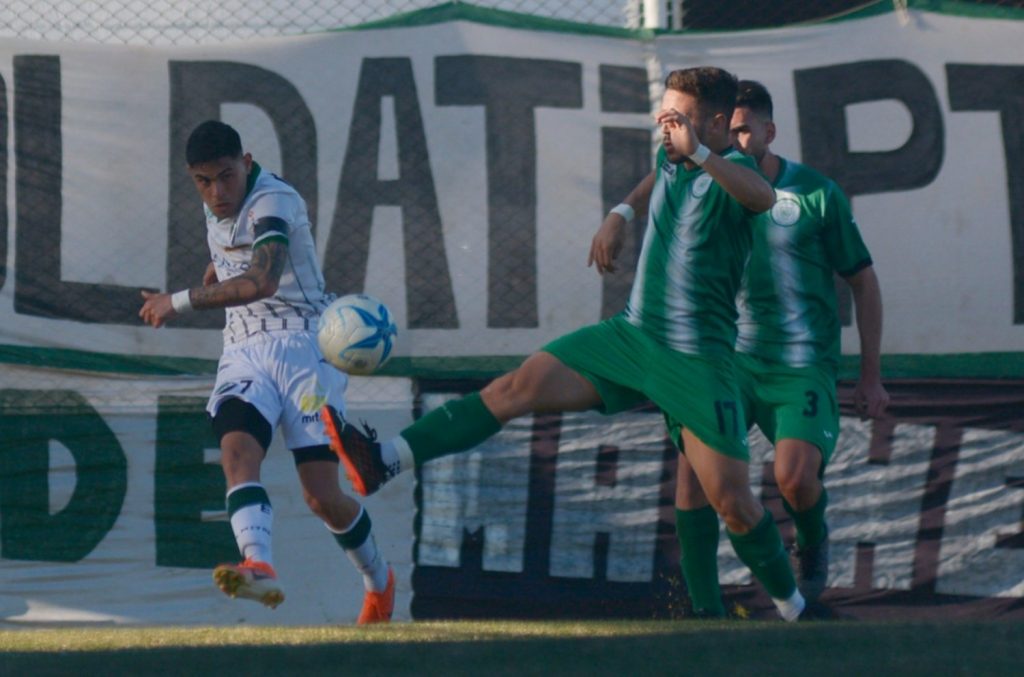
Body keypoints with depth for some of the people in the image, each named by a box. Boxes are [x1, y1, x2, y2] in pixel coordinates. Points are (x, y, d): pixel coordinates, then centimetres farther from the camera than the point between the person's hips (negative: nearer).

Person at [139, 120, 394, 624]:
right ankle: (259, 567, -48)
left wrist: (181, 302, -28)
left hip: (302, 349, -6)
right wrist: (211, 281, 19)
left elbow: (263, 281, -33)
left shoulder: (273, 202, -15)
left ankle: (379, 583, 19)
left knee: (322, 497, -10)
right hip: (244, 355, 6)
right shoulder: (214, 208, 12)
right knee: (237, 450, -26)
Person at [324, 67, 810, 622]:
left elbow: (764, 197, -40)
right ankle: (385, 461, -19)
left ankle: (792, 608, 13)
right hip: (630, 333, 6)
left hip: (696, 361, -6)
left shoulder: (731, 170, -12)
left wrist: (697, 152, -46)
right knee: (516, 388, -10)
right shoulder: (667, 161, 9)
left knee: (731, 500, -7)